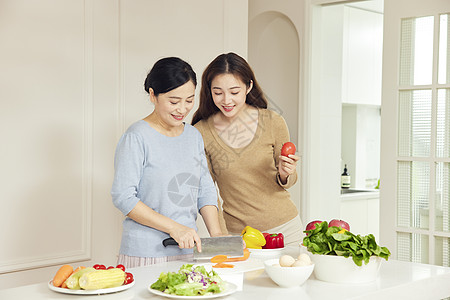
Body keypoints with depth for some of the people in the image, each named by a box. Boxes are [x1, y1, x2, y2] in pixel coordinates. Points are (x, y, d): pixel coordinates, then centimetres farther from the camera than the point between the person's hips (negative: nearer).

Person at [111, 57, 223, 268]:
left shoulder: (194, 136, 10)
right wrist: (174, 227, -18)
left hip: (187, 251, 6)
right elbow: (123, 197, -15)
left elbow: (206, 191, 13)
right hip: (144, 254, -6)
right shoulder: (137, 137, -11)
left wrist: (216, 233, -2)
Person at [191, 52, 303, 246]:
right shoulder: (200, 133, -7)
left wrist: (285, 173, -17)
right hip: (236, 234, 0)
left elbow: (286, 182, 4)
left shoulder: (273, 122, -7)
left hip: (284, 228, 0)